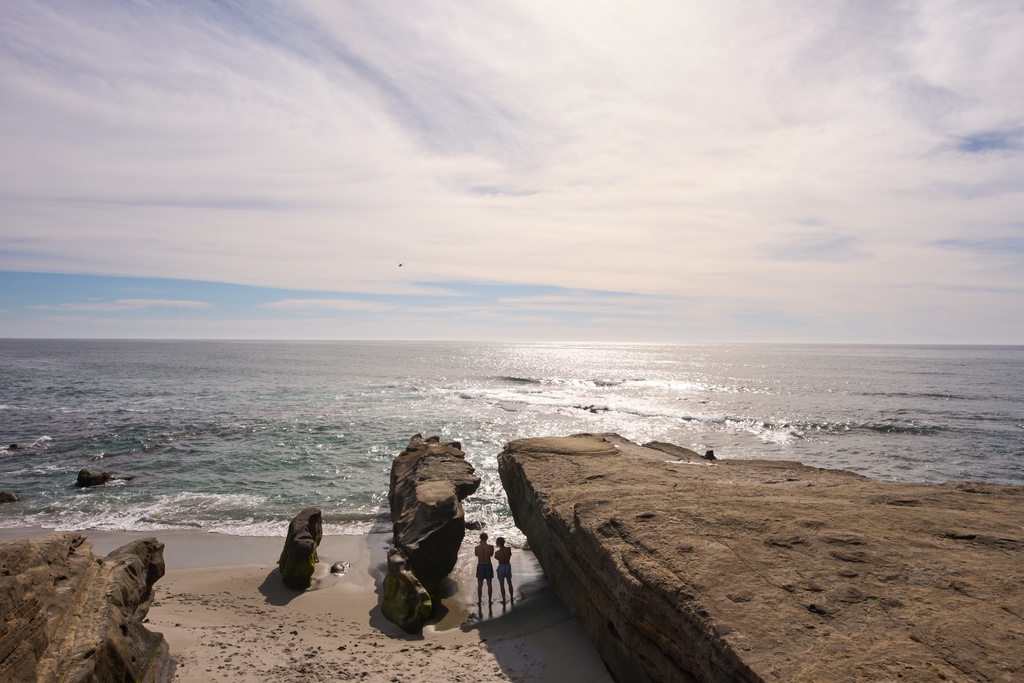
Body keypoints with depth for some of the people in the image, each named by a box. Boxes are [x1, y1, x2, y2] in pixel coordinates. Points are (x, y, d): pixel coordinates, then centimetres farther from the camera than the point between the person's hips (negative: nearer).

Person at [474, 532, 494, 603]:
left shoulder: (477, 547, -16)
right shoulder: (491, 547, -14)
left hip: (480, 566, -1)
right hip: (488, 566, 1)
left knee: (480, 585, 13)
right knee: (489, 584, 14)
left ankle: (479, 600, 21)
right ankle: (490, 599, 22)